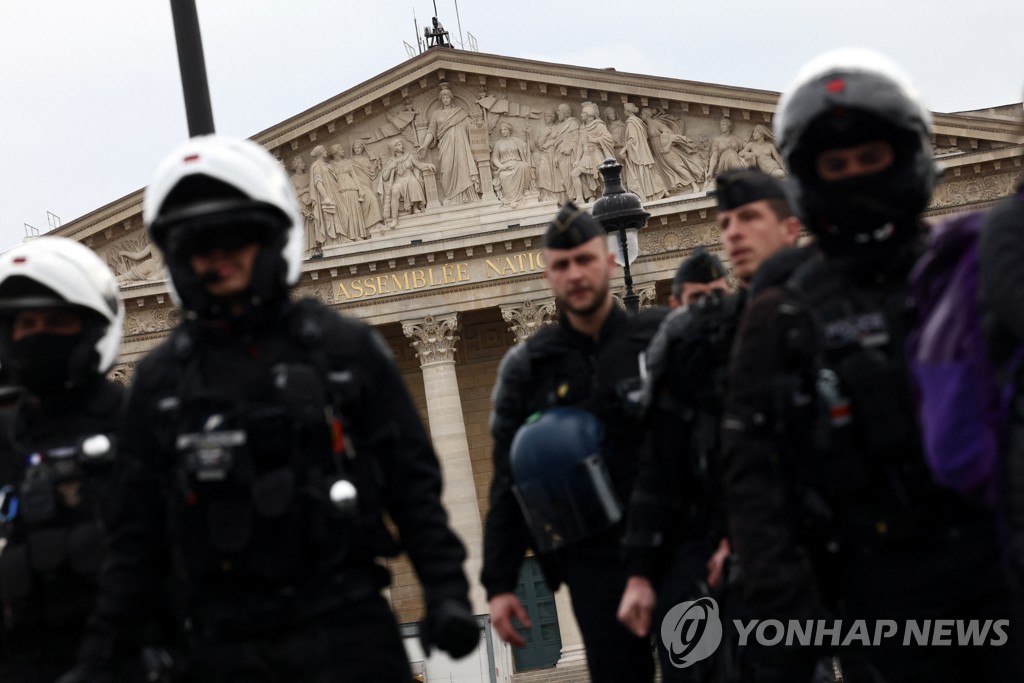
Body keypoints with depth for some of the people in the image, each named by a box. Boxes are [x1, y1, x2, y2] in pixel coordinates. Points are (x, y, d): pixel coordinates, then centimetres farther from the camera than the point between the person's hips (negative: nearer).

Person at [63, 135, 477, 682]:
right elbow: (137, 535, 11)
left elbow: (412, 482, 6)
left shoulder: (346, 350, 5)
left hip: (345, 630, -1)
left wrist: (446, 590, -5)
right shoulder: (160, 380, 9)